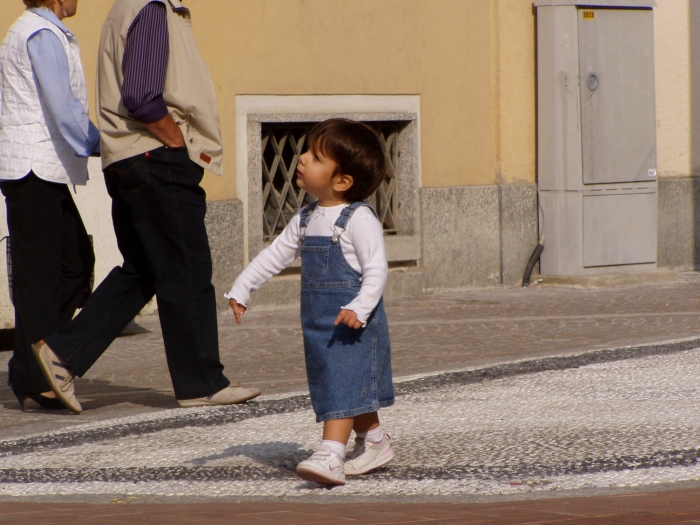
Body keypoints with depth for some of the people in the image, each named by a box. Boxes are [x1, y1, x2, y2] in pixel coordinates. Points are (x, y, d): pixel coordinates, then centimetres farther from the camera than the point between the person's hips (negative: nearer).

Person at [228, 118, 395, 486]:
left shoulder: (358, 219, -14)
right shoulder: (306, 220, 11)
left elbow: (376, 269, -18)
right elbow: (274, 255, 18)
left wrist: (360, 307, -30)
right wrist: (241, 289, 14)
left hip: (351, 324, -8)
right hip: (317, 323, 8)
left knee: (344, 385, -14)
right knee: (352, 386, 17)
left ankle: (330, 455, -23)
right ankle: (373, 441, 32)